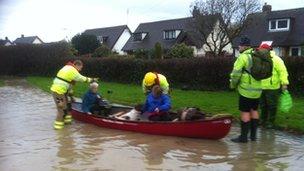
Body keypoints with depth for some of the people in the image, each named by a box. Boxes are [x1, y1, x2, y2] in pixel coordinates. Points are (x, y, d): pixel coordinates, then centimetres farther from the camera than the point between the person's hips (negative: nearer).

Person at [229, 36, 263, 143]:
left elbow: (236, 73, -17)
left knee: (245, 112, -2)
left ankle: (244, 136, 3)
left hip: (246, 90, -8)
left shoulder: (243, 57, -13)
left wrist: (233, 85, -1)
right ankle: (253, 135, 23)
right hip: (258, 89, 8)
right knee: (254, 110, 16)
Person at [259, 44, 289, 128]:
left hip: (272, 88, -7)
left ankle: (271, 121, 16)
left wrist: (284, 83, -21)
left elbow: (282, 71, -16)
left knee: (272, 106, 5)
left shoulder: (276, 60, -12)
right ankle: (263, 120, 31)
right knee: (263, 105, 17)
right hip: (262, 88, 7)